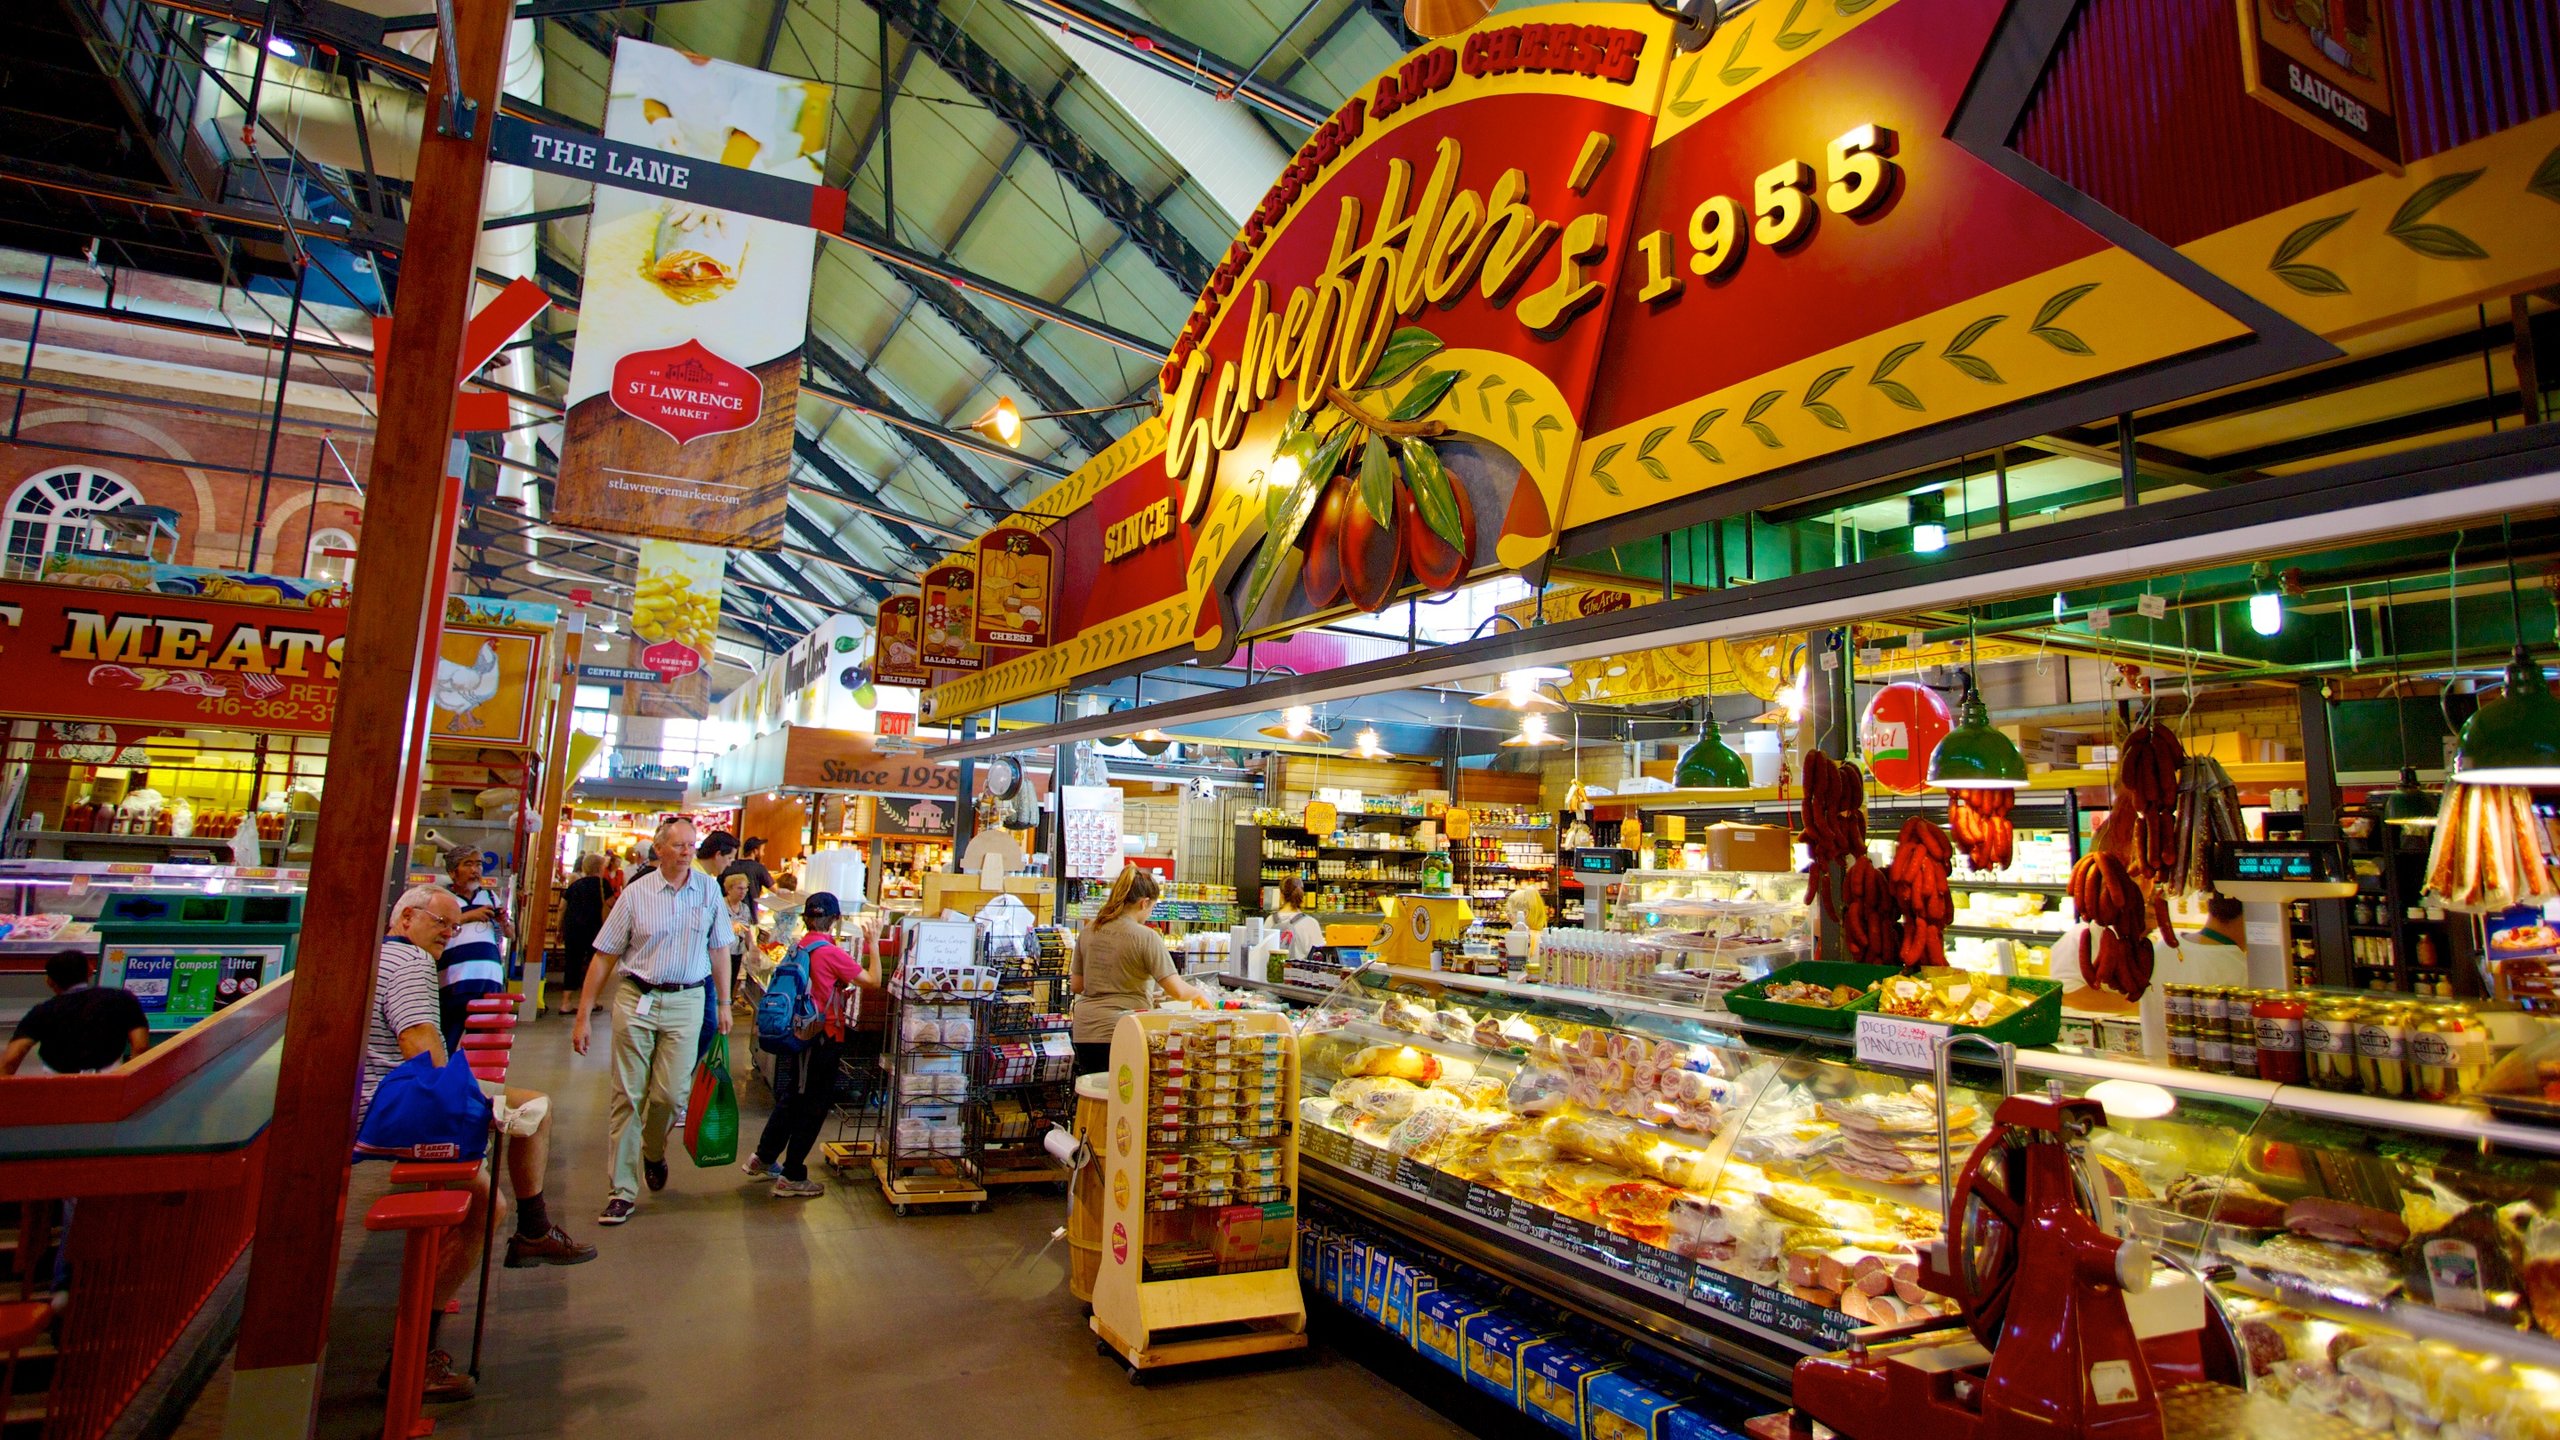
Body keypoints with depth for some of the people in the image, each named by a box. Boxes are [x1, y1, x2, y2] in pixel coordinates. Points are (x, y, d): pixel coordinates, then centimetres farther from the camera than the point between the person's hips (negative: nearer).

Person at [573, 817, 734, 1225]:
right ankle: (623, 1191, 13)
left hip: (686, 1003, 1)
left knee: (669, 1095, 0)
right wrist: (582, 1016, -1)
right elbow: (605, 956, 0)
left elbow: (719, 948, 10)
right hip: (635, 998, -1)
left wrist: (724, 1003, 8)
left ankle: (654, 1153, 32)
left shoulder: (709, 890, 3)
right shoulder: (636, 893, -2)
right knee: (628, 1096, 3)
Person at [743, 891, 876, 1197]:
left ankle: (763, 1157, 36)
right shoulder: (831, 952, -19)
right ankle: (791, 1179, 11)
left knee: (789, 1100, 24)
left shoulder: (798, 947, 3)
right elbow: (873, 982, -15)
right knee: (813, 1108, 5)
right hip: (822, 1039, -7)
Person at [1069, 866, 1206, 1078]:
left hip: (1084, 1033, 5)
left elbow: (1076, 986, 13)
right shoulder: (1146, 937, -11)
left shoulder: (1089, 933, 5)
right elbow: (1177, 990, -13)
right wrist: (1196, 992, 7)